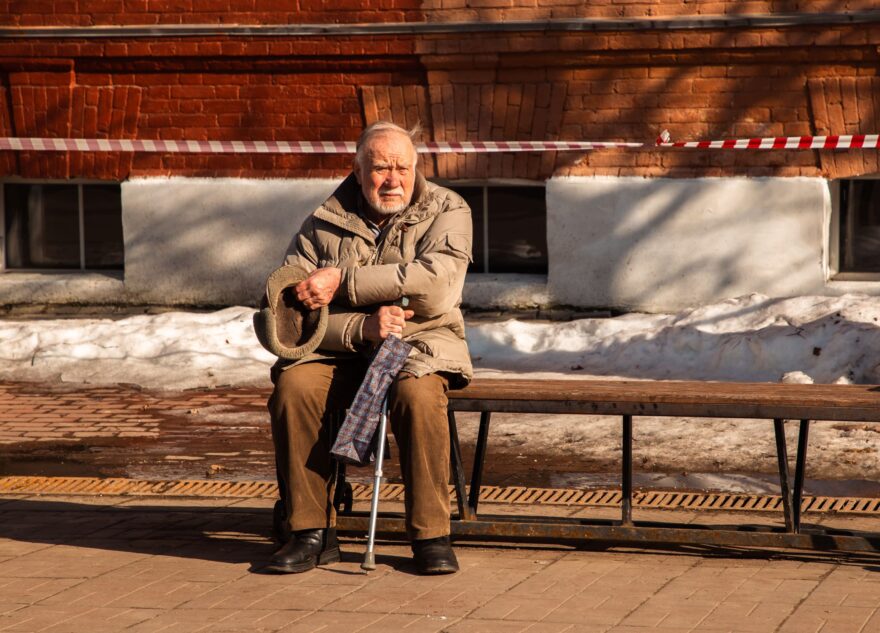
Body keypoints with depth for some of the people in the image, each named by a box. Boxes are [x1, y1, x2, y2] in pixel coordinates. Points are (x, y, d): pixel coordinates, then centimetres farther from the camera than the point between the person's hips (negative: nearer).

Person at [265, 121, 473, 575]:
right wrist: (362, 326, -22)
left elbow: (435, 285, -19)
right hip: (341, 350, 2)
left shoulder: (447, 212, 0)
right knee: (293, 387, -28)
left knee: (418, 393, -35)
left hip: (420, 344, -2)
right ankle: (311, 533, -18)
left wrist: (342, 281, -22)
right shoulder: (323, 224, 5)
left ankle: (431, 536, -23)